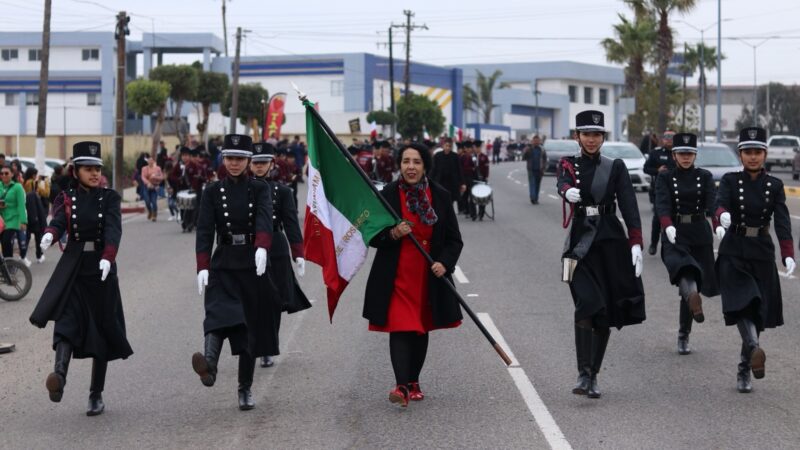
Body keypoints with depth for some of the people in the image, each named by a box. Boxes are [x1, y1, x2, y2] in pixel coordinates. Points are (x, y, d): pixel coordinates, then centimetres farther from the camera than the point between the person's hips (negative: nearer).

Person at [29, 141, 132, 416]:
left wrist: (107, 258, -33)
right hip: (72, 270, 0)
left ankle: (96, 395, 13)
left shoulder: (110, 198, 3)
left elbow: (113, 229, -13)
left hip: (101, 269, 0)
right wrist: (50, 235, -39)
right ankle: (60, 375, -42)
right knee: (67, 321, -21)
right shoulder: (66, 198, 6)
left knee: (102, 330, 4)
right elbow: (58, 221, -14)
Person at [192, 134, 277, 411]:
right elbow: (205, 231, -3)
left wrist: (262, 248, -35)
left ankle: (245, 389, 13)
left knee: (252, 326, 3)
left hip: (253, 266, 1)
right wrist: (202, 267, -16)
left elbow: (264, 219, -15)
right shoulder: (213, 192, 5)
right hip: (223, 266, -1)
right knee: (220, 313, -25)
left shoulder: (259, 189, 3)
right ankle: (209, 365, -49)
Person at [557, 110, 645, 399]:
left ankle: (594, 376, 14)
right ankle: (583, 375, -19)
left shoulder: (616, 167, 7)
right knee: (587, 305, -18)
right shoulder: (568, 165, 7)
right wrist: (568, 191, -41)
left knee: (607, 312, 4)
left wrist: (636, 243, -13)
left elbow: (629, 205, -2)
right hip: (581, 242, -2)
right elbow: (561, 183, -16)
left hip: (611, 241, 2)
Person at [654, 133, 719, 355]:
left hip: (700, 236, 1)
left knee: (691, 288, 3)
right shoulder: (665, 178, 2)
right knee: (681, 267, -34)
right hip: (674, 235, -1)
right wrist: (668, 226, -35)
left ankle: (683, 337, 14)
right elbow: (662, 204, -15)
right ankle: (693, 296, -60)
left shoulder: (705, 177, 5)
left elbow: (713, 202, -11)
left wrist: (719, 225, -30)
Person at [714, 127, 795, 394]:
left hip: (762, 254, 2)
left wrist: (788, 254, -23)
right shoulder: (730, 181, 1)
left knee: (760, 310, 3)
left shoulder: (774, 186, 4)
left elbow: (782, 222, -8)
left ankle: (744, 371, 12)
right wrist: (723, 216, -43)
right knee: (742, 301, -22)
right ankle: (754, 348, -40)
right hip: (733, 252, -2)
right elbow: (720, 204, -19)